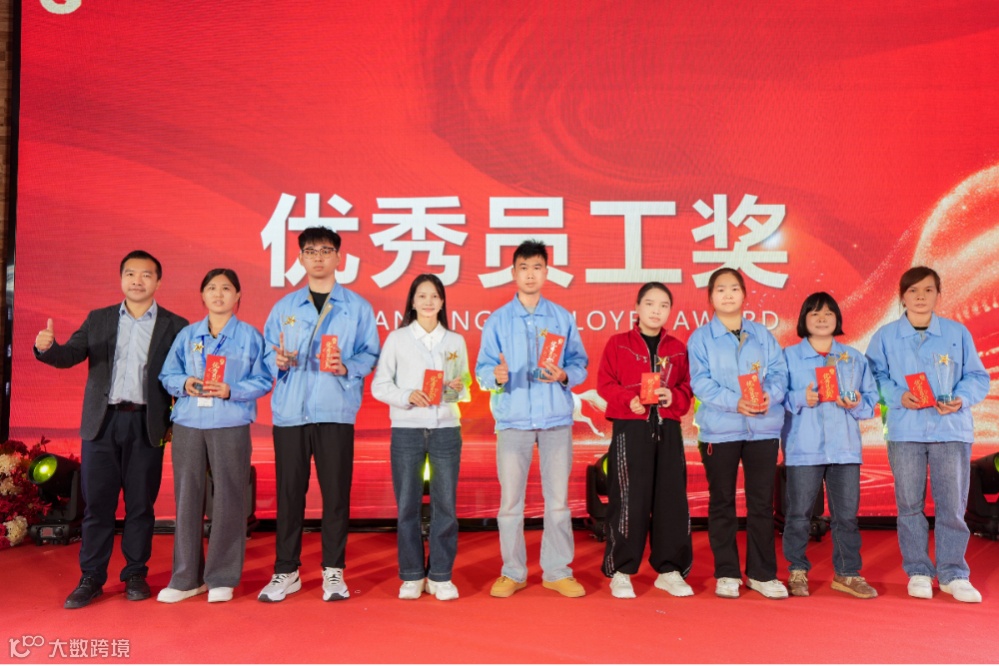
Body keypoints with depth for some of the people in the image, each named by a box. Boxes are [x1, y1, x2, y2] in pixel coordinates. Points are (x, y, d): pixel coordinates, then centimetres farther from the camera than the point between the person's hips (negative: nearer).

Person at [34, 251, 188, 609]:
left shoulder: (175, 326, 5)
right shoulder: (98, 320, 11)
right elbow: (70, 355, 0)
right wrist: (47, 348, -22)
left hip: (146, 426, -1)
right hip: (102, 423, 2)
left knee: (141, 505, 5)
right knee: (97, 504, 5)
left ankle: (136, 575, 18)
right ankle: (91, 579, 15)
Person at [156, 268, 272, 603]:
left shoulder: (250, 336, 3)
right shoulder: (187, 335, 12)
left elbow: (262, 381, -2)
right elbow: (167, 375, 10)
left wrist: (231, 391, -16)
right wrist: (184, 383, -10)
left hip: (231, 427, -3)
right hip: (188, 425, 3)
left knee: (228, 502, 1)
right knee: (187, 500, 5)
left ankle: (222, 578, 13)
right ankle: (186, 578, 17)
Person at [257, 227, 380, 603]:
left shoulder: (357, 307, 8)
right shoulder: (284, 307, 14)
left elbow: (370, 354, 4)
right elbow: (267, 352, 11)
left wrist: (347, 367, -14)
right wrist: (278, 361, -10)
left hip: (336, 411, -1)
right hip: (290, 411, 2)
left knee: (336, 492, 1)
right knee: (289, 492, 5)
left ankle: (333, 570, 15)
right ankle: (286, 571, 18)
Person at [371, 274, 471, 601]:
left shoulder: (456, 341, 11)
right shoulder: (397, 338, 5)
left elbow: (466, 390, 14)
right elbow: (379, 386, 1)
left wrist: (458, 387, -8)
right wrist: (407, 396, -15)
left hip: (446, 429, 1)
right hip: (406, 430, -1)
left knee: (445, 504, 2)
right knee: (407, 504, 3)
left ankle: (440, 576, 14)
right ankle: (411, 576, 16)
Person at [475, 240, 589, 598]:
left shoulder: (563, 318, 8)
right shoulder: (497, 320, 6)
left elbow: (580, 364, 6)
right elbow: (482, 369, 1)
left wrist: (564, 375, -14)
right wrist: (496, 376, -21)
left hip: (556, 418, 1)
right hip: (513, 418, 0)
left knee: (558, 498, 5)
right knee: (510, 499, 4)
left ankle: (558, 571, 17)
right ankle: (512, 572, 17)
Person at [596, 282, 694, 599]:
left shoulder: (677, 349, 12)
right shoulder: (618, 344, 4)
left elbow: (687, 389, 11)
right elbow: (605, 384, -1)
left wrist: (673, 396, -11)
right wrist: (629, 400, -17)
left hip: (667, 430, 4)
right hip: (630, 429, -3)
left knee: (671, 500, 5)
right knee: (629, 500, -4)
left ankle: (669, 570, 17)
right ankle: (620, 571, 8)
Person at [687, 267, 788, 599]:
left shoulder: (762, 334, 10)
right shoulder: (700, 338, 1)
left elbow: (778, 371, 3)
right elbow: (701, 383, -8)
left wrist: (771, 395, -18)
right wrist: (734, 402, -21)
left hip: (763, 428, 2)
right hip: (719, 429, -2)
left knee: (762, 502, 6)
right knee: (722, 502, 6)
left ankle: (763, 573, 18)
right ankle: (726, 573, 17)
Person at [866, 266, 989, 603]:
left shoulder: (958, 333, 6)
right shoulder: (885, 335, 4)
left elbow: (977, 377, 7)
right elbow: (874, 377, 4)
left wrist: (961, 398, -11)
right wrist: (899, 396, -13)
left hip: (952, 429, 0)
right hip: (905, 431, 0)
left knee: (952, 505, 1)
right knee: (909, 505, 5)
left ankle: (953, 573, 16)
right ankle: (918, 572, 17)